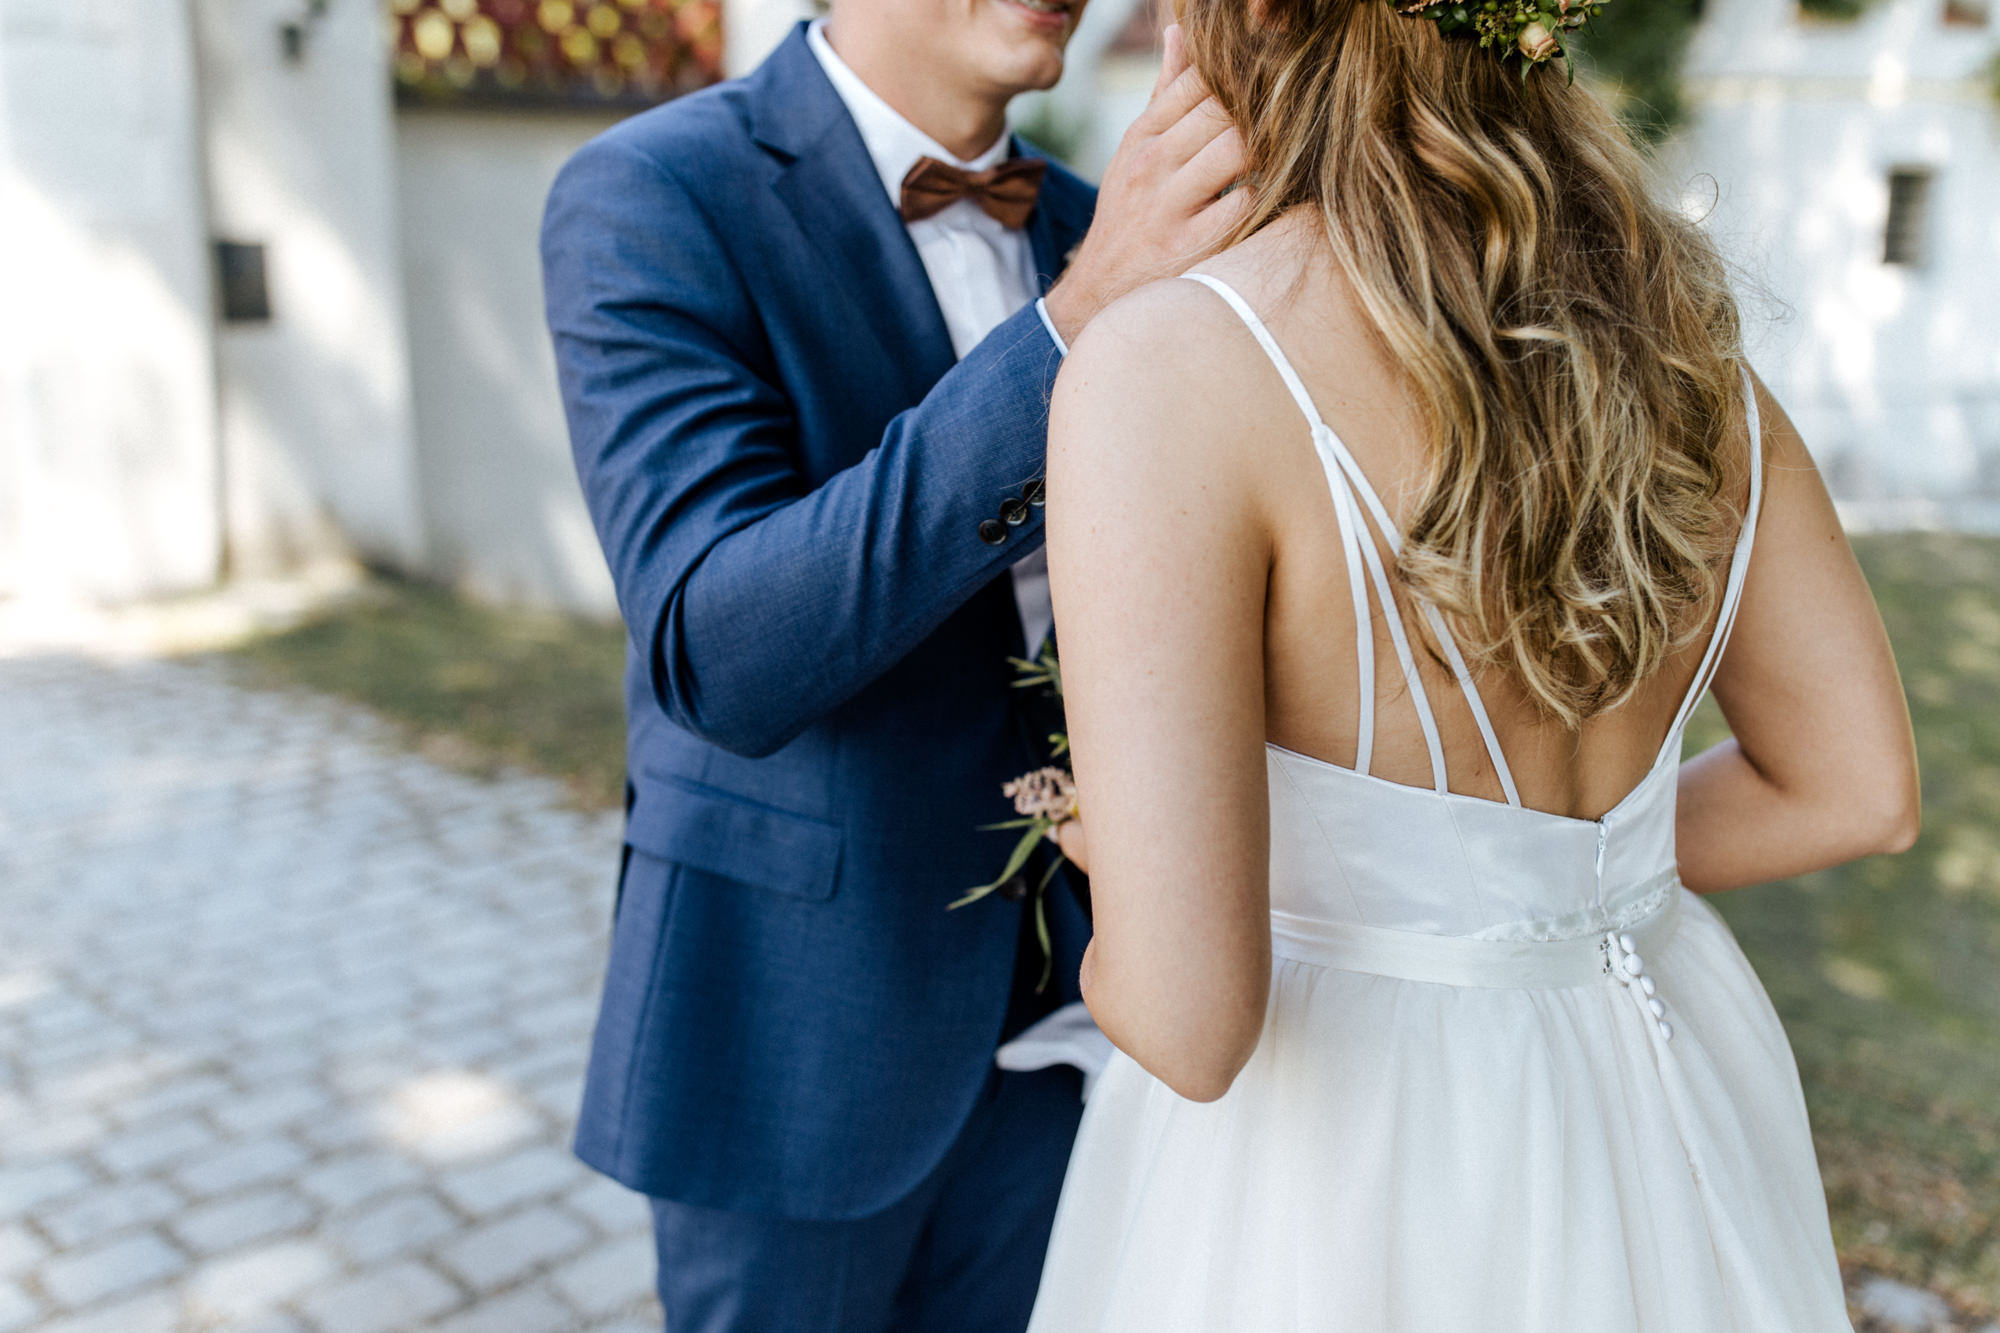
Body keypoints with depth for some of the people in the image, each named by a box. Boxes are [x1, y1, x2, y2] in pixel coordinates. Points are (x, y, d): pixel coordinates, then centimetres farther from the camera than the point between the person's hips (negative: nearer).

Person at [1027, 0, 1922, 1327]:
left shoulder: (1173, 370, -24)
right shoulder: (1663, 320, -4)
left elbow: (1190, 1017, -28)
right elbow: (1859, 787, 4)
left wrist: (1115, 952, -5)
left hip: (1342, 1146, -5)